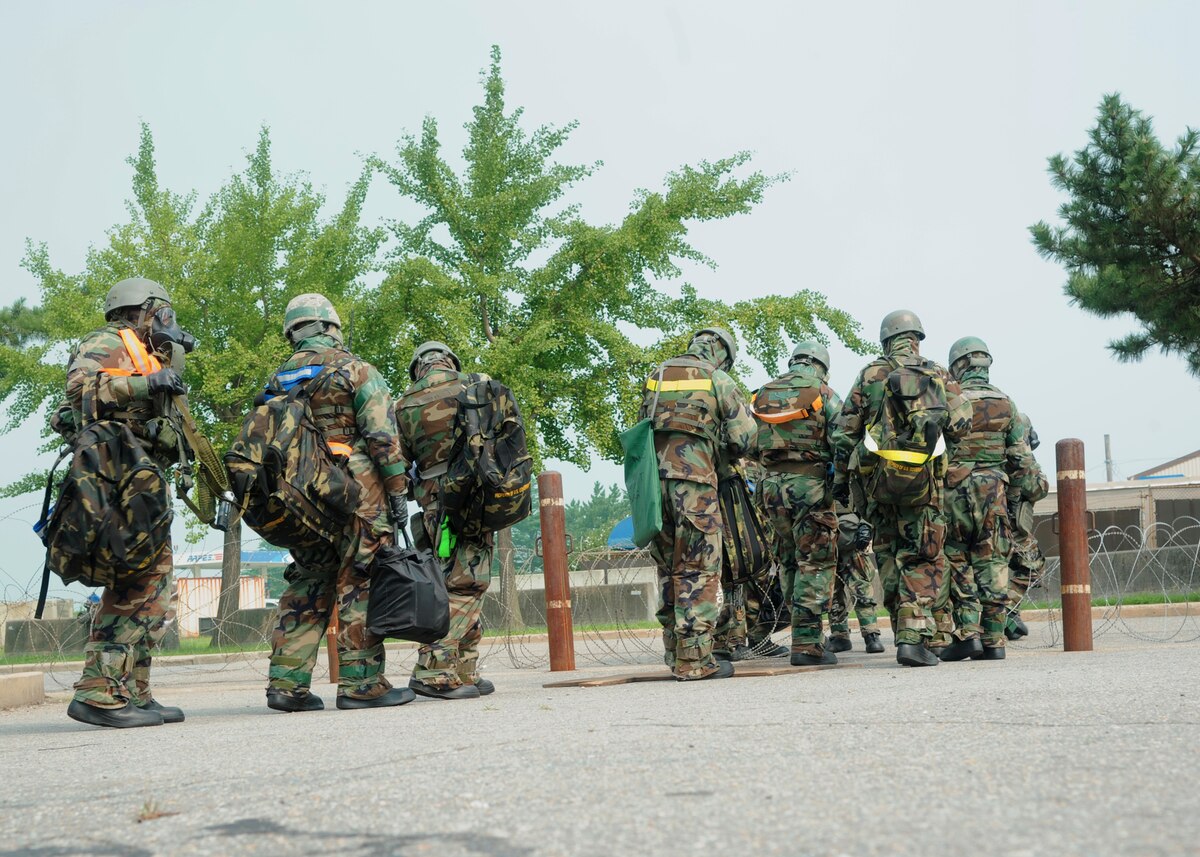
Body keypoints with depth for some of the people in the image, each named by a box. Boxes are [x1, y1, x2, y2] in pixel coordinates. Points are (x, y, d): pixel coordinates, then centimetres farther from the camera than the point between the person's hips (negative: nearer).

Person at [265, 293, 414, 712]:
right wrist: (398, 492, -7)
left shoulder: (278, 380, 13)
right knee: (360, 585, -2)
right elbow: (383, 436, -11)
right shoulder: (355, 370, -4)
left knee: (307, 586, 11)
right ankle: (361, 683, -1)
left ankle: (287, 682, 6)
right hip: (357, 491, -6)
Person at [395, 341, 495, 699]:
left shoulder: (405, 405, 7)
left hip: (436, 505, 4)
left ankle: (465, 673, 15)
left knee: (465, 584, 14)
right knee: (465, 586, -6)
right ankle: (434, 670, -16)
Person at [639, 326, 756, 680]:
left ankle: (675, 654, 17)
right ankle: (694, 659, -7)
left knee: (668, 568, 14)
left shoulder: (657, 376, 17)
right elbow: (745, 438, 0)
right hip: (693, 479, -6)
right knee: (698, 571, -3)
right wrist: (722, 452, 19)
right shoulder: (718, 380, 2)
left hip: (652, 478, 6)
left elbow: (641, 425, 21)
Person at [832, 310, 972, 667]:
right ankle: (913, 637, -9)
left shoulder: (870, 374, 6)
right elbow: (960, 423, -1)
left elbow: (845, 431, 5)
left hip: (877, 476, 1)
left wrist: (840, 478, 13)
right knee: (922, 561, 1)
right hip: (921, 477, -1)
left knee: (888, 554, 14)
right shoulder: (938, 374, 5)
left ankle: (903, 627, 15)